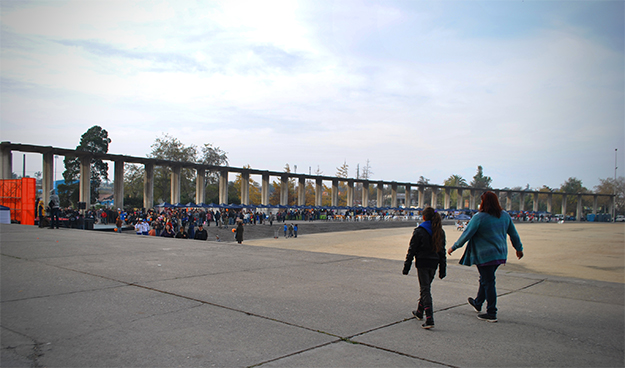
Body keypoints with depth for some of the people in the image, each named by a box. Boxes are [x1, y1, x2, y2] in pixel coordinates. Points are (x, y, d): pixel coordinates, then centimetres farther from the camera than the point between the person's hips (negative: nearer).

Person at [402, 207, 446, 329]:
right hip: (434, 263, 6)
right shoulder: (440, 232, 6)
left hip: (422, 263, -6)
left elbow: (412, 250, -8)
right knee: (426, 287, 20)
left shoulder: (419, 231, -11)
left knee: (425, 289, -4)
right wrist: (443, 269, 16)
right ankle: (419, 312, 35)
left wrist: (406, 267, -2)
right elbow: (442, 251, 10)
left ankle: (429, 319, -13)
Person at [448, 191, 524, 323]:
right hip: (500, 254, 7)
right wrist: (519, 248, 26)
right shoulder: (505, 216, 3)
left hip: (485, 255, -7)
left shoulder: (479, 217, -17)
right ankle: (478, 303, 38)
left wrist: (454, 247, -2)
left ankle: (491, 314, 6)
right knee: (485, 279, 22)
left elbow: (467, 234, -13)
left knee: (488, 282, 1)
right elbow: (514, 234, 12)